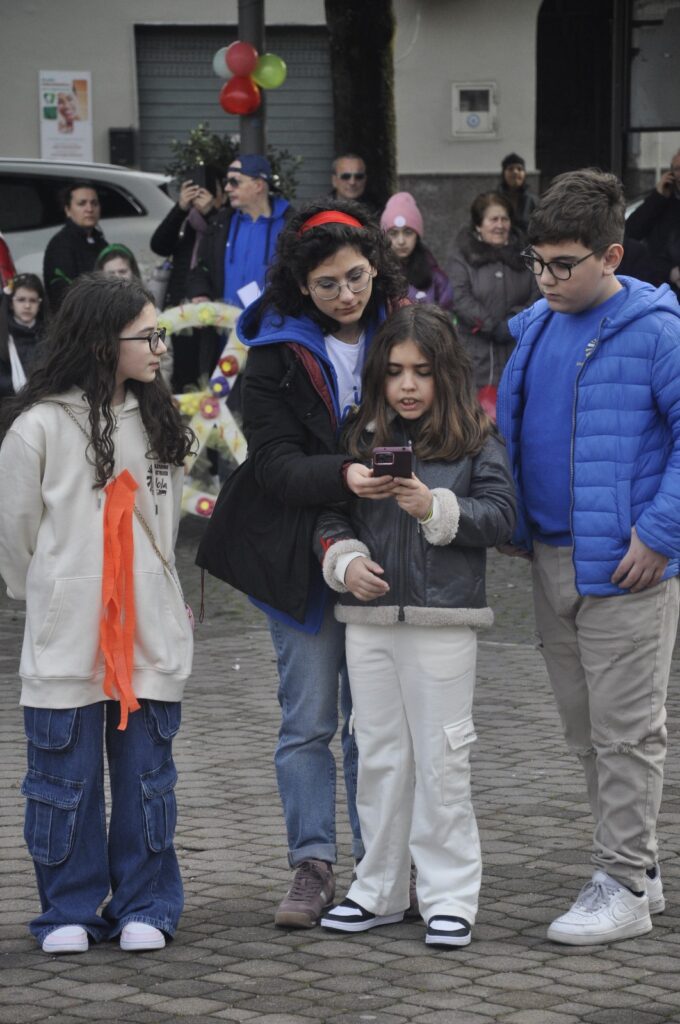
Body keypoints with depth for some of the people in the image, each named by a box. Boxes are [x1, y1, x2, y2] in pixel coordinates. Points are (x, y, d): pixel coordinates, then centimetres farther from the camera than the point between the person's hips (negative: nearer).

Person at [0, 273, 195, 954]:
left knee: (146, 776, 7)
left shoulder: (160, 425, 8)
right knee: (65, 779, 3)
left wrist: (147, 592, 14)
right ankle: (69, 911, 14)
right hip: (66, 640, -4)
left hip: (149, 635, 4)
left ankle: (143, 906, 17)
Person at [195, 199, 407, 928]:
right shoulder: (275, 353, -7)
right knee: (308, 718, 1)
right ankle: (313, 868, 6)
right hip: (300, 554, -2)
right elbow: (275, 464, -14)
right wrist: (342, 476, -33)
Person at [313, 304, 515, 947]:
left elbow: (500, 515, -6)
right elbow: (329, 515, 10)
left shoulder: (476, 442, -1)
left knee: (442, 760, -1)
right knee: (379, 756, 11)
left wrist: (437, 509, -18)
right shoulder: (362, 440, 8)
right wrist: (344, 559, -8)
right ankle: (380, 890, 21)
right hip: (369, 619, 4)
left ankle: (449, 896, 6)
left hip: (442, 621, -4)